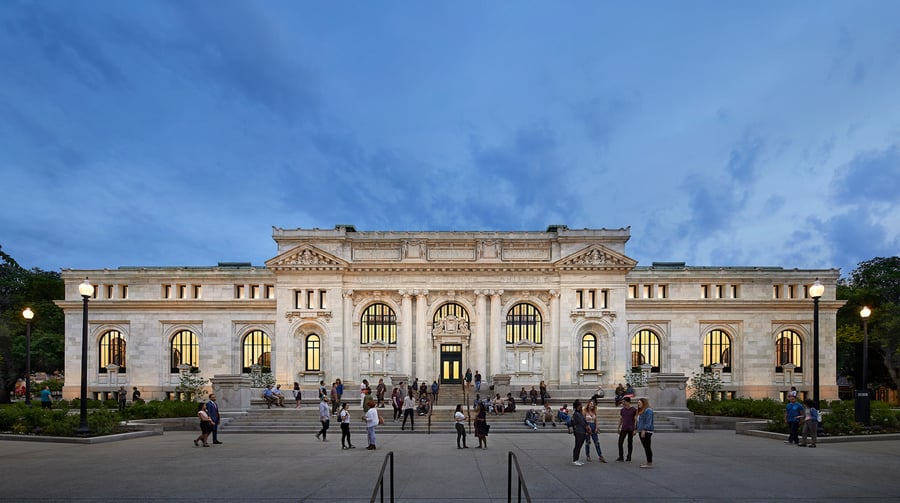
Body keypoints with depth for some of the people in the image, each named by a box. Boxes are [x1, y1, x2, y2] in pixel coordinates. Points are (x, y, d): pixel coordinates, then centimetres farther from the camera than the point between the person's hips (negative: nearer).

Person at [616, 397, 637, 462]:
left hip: (631, 429, -3)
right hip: (623, 429, 3)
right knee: (620, 442, -4)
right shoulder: (622, 410, 7)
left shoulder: (634, 410, -5)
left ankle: (629, 458, 13)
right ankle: (620, 457, 3)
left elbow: (635, 420, -4)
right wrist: (619, 428, 10)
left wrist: (635, 429, -8)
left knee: (630, 443, 4)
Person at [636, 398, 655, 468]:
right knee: (646, 447, 10)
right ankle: (648, 462, 13)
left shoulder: (648, 410, -10)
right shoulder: (641, 411, 19)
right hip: (641, 431, 10)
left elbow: (648, 422, -18)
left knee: (647, 447, -8)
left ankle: (650, 463, -7)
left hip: (646, 432, -10)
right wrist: (635, 429, 19)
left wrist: (644, 430, -23)